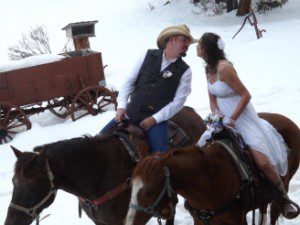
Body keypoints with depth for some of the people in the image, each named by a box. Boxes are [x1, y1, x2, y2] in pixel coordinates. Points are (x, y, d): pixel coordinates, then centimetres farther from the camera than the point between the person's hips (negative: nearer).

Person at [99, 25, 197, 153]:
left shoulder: (185, 71, -3)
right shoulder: (149, 55, 2)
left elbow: (178, 101, -8)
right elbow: (130, 82, 3)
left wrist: (155, 118, -14)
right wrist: (121, 106, -8)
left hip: (156, 119, -2)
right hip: (131, 113, 2)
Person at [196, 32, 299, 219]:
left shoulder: (224, 68, -22)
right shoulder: (208, 68, 5)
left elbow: (245, 95, -20)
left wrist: (231, 120, -21)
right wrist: (217, 116, -8)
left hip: (243, 118, -8)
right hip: (223, 119, 8)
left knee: (263, 162, -14)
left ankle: (285, 199, 12)